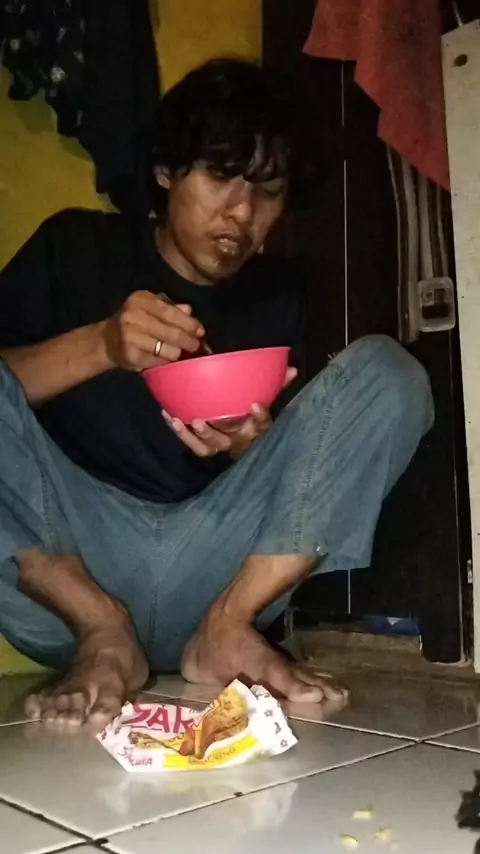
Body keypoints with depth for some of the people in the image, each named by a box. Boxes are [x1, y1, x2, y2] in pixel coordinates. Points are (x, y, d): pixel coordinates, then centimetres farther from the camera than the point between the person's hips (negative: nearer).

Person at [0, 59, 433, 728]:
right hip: (70, 555, -1)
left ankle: (226, 628, -16)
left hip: (213, 567, 2)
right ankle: (100, 631, -16)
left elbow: (286, 470, 10)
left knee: (386, 371, -10)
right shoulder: (77, 247, 8)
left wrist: (250, 446, -12)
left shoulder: (278, 295, 13)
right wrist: (99, 345, -18)